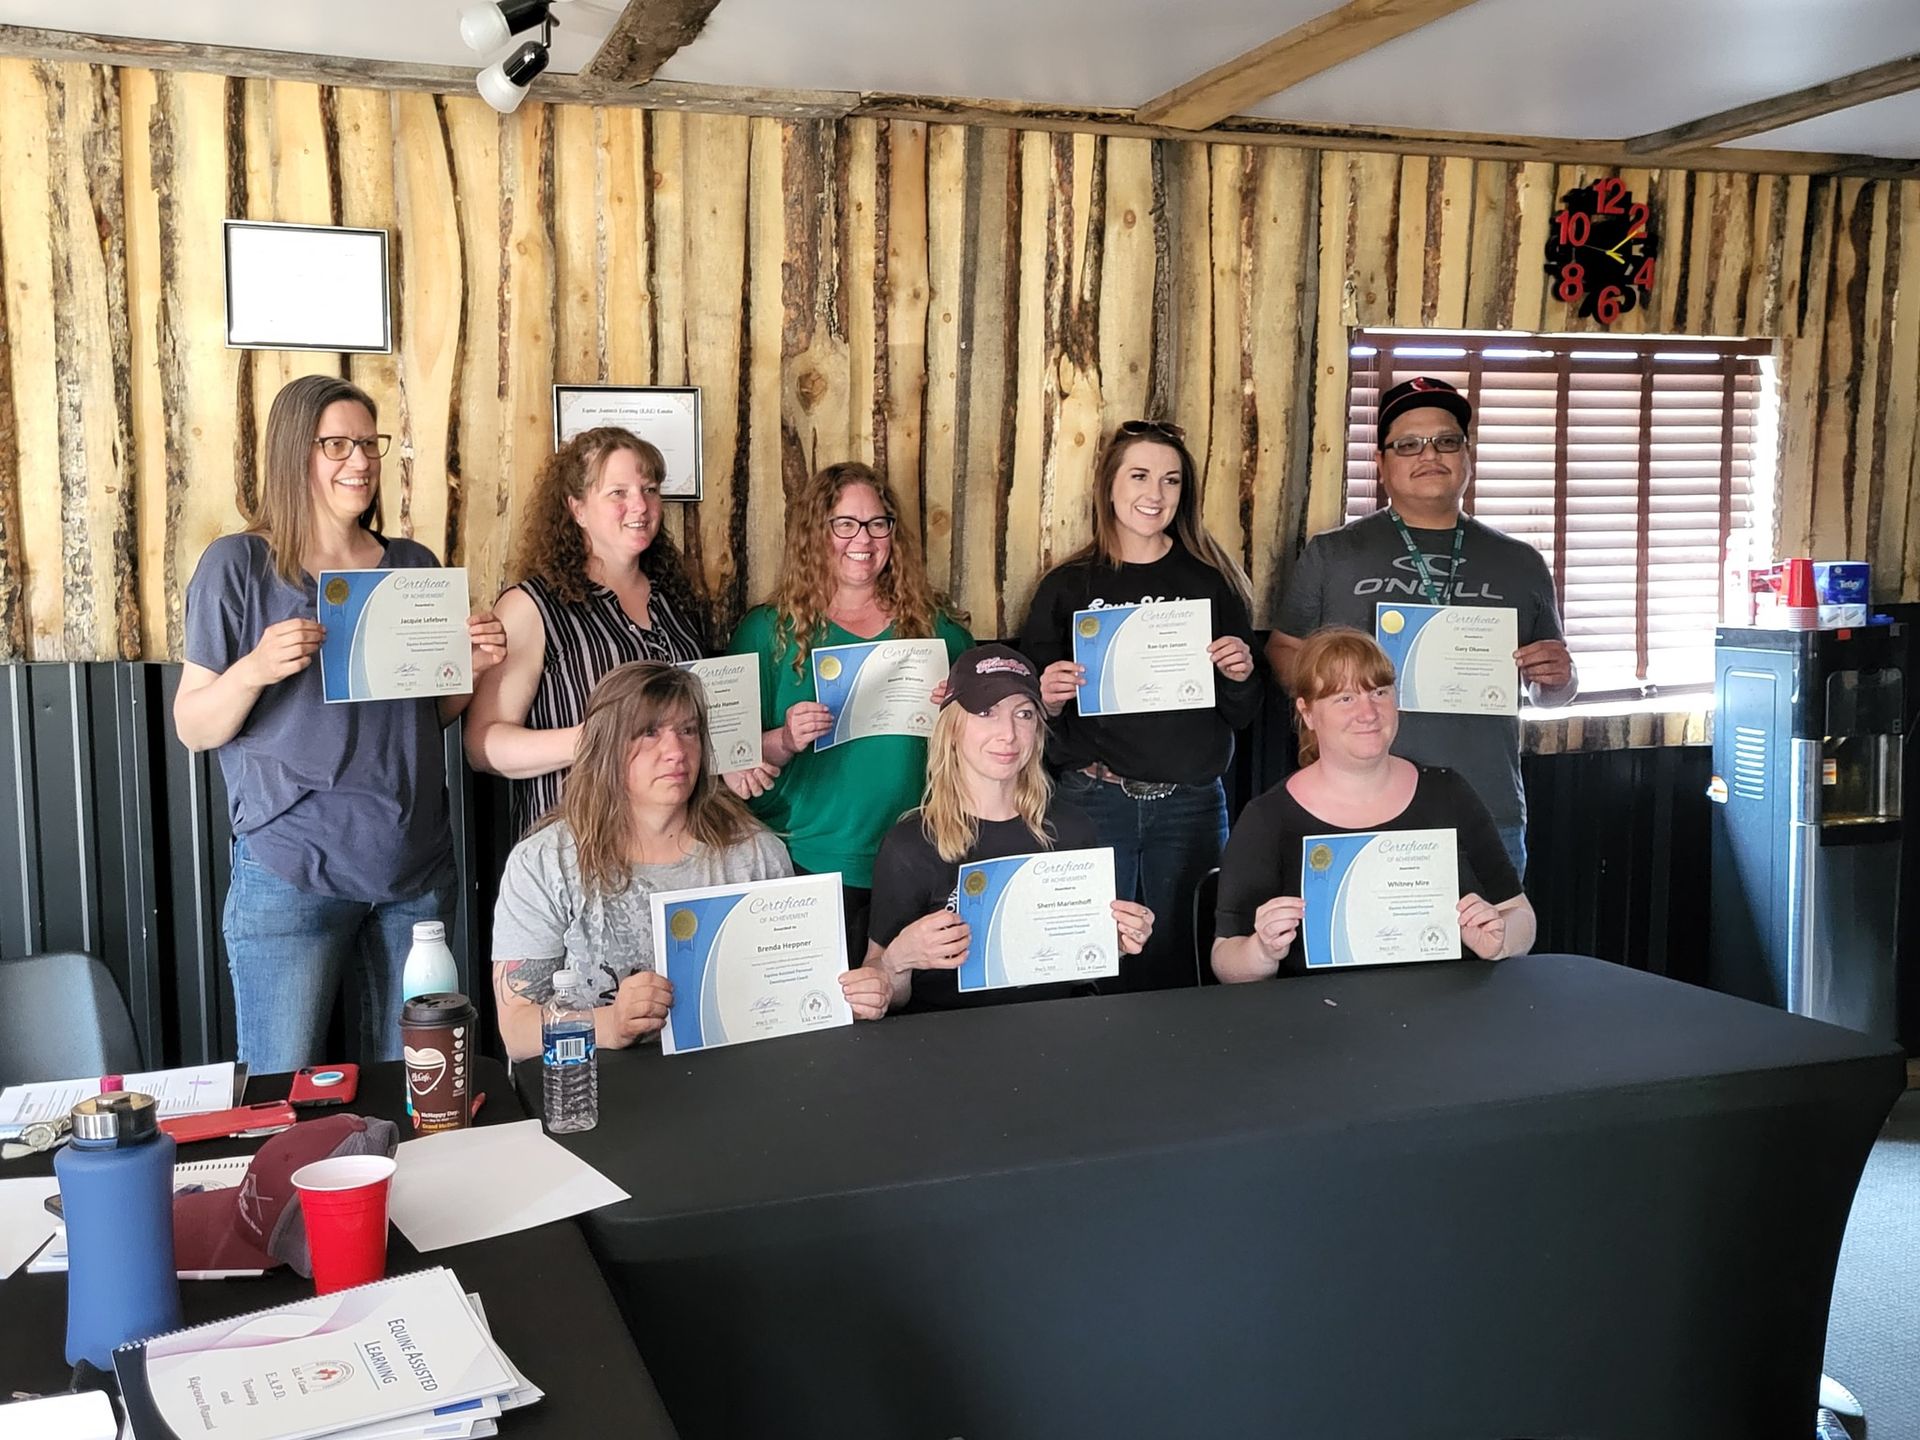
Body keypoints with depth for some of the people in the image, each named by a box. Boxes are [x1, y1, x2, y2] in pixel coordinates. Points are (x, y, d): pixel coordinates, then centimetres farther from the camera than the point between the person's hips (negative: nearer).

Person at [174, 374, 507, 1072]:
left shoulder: (414, 565, 11)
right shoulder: (238, 563, -2)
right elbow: (193, 727, -2)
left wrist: (474, 668, -1)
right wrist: (254, 670, -21)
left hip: (416, 865, 4)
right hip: (291, 874, -4)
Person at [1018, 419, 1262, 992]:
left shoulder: (1212, 581, 4)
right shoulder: (1068, 586, 1)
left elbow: (1241, 716, 8)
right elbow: (1034, 711, 5)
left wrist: (1240, 676, -11)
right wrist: (1049, 702, -16)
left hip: (1191, 803, 1)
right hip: (1094, 800, -1)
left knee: (1175, 961, 10)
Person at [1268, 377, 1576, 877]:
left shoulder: (1520, 564, 13)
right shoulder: (1331, 554, 7)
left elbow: (1550, 693, 20)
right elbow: (1283, 655, 7)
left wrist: (1558, 678, -3)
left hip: (1490, 821, 2)